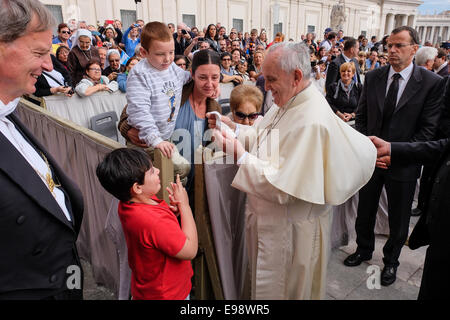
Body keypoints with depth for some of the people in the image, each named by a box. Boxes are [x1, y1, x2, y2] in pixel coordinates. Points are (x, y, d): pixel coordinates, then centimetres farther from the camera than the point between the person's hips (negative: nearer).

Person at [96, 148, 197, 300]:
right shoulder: (154, 222, -38)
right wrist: (184, 204, -23)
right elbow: (190, 251, -27)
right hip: (167, 294, -7)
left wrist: (172, 211, -15)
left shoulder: (126, 205, -9)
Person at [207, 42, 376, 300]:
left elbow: (284, 188, -31)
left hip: (291, 228, -9)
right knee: (263, 282, 28)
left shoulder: (312, 122, -30)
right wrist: (233, 127, -1)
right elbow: (264, 137, 14)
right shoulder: (287, 103, 1)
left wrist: (239, 154, -28)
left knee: (278, 290, 15)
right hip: (268, 218, 9)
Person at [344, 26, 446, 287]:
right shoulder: (373, 77, 0)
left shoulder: (432, 83, -9)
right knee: (365, 211, 17)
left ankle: (391, 260, 39)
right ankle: (364, 250, 42)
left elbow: (428, 129, -11)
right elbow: (361, 116, 4)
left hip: (403, 163, -2)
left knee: (399, 218, 14)